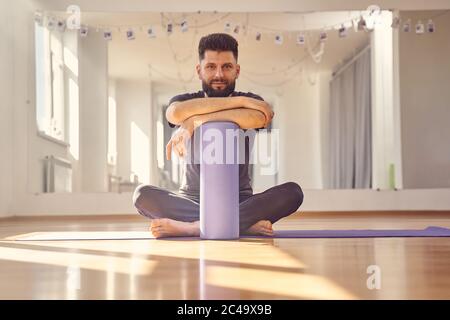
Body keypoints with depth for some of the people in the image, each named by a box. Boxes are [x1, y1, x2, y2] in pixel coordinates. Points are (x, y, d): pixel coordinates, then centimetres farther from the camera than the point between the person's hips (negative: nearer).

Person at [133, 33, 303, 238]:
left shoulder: (251, 101, 3)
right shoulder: (185, 100, 4)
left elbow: (258, 118, -24)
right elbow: (176, 113, -23)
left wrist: (196, 120, -25)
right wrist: (239, 101, -22)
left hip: (240, 202, 0)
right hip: (193, 200, 0)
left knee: (292, 192, -26)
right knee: (143, 194, -27)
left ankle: (191, 227, -31)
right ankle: (246, 224, -29)